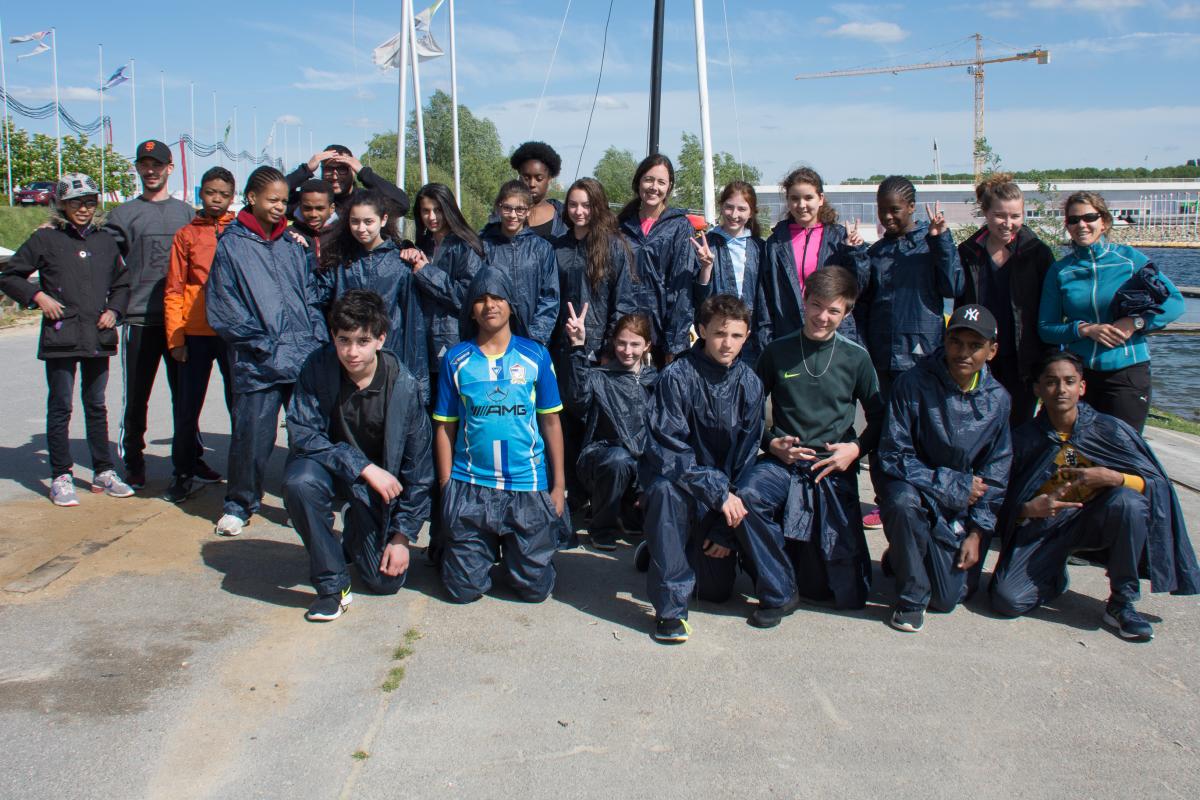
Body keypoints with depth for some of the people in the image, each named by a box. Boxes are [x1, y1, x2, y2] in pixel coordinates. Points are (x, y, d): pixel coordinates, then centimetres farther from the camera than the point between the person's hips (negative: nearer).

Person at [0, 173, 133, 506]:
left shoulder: (105, 239, 10)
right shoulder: (46, 238, -1)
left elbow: (121, 281, 21)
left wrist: (114, 310, 5)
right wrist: (37, 297, -9)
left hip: (98, 337, 3)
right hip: (61, 337, -3)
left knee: (96, 406, 12)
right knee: (60, 408, 2)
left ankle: (103, 472, 19)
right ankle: (61, 477, 9)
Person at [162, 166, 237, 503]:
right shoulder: (186, 235, 6)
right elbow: (174, 289, 3)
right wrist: (175, 338, -3)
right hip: (196, 334, 1)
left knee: (239, 405, 6)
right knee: (187, 409, 7)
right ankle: (183, 474, 20)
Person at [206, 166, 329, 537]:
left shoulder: (293, 245, 15)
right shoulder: (231, 244, 2)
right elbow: (223, 310, -3)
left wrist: (320, 344, 4)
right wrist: (265, 345, -9)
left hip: (307, 360, 4)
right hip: (259, 366, -3)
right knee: (252, 438, 0)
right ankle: (239, 505, 19)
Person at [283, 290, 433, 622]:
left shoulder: (403, 386, -19)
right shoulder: (318, 368, -19)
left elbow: (418, 467, -11)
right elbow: (302, 433, -21)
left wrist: (403, 536, -10)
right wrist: (363, 467, -30)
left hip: (381, 482, 0)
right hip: (330, 466, 0)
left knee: (387, 581, -4)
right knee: (298, 481, -35)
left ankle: (356, 533, 31)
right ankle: (332, 583, -16)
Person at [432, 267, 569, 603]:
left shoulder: (536, 355, 3)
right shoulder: (455, 359, 3)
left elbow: (551, 423, 5)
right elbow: (445, 427, 5)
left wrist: (559, 485, 2)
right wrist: (446, 487, 1)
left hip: (528, 486, 0)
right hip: (470, 487, 0)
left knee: (535, 588, 1)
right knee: (464, 588, 1)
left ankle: (510, 550, 32)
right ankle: (489, 549, 31)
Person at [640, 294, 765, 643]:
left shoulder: (749, 384, -6)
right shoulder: (677, 376, -17)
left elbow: (746, 457, -3)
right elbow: (667, 449, -21)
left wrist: (727, 530, -7)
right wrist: (717, 491, -29)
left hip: (723, 493, 4)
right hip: (677, 478, -3)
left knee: (717, 590, 0)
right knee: (666, 489, -39)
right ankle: (670, 607, -29)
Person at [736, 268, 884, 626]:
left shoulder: (856, 358, 2)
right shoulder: (778, 351, 2)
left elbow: (878, 418, 10)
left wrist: (856, 448, -7)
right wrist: (771, 443, -7)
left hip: (834, 468, 0)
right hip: (782, 462, 0)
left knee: (842, 592, -1)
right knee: (747, 496, -37)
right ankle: (779, 594, -18)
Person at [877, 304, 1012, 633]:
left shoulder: (997, 400, -4)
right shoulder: (913, 384, -17)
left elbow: (995, 475, 4)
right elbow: (893, 456, -18)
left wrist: (977, 533, -2)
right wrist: (955, 485, -17)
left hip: (960, 508, 3)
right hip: (913, 486, -3)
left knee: (948, 599, -4)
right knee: (902, 500, -39)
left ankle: (901, 558, 31)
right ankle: (911, 597, -16)